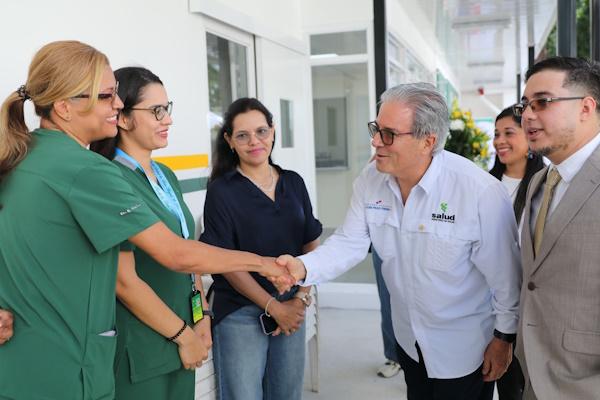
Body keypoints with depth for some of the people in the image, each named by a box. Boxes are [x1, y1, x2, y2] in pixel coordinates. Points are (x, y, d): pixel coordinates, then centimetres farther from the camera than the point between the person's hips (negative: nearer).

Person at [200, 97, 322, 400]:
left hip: (292, 311, 4)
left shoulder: (294, 183, 5)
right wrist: (274, 307, -12)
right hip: (242, 315, -4)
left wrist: (301, 298, -5)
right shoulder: (222, 190, -7)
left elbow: (311, 246, 7)